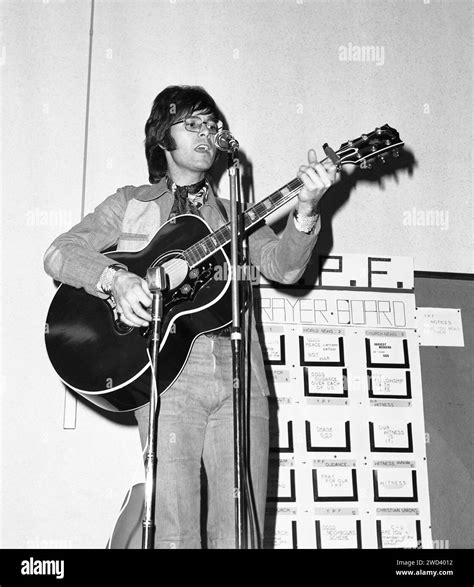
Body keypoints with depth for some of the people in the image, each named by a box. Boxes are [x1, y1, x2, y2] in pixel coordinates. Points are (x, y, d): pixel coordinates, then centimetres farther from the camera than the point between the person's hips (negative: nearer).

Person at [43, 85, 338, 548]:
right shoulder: (129, 204, 16)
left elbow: (283, 267, 6)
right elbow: (60, 253, 6)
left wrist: (305, 212, -12)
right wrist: (114, 279, -13)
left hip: (239, 376, 3)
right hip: (168, 375, -2)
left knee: (241, 531, -1)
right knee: (172, 534, -11)